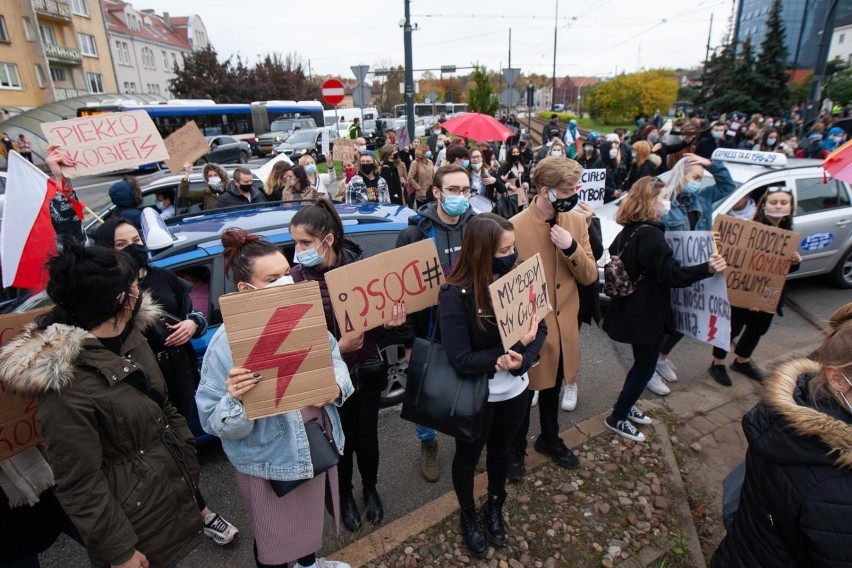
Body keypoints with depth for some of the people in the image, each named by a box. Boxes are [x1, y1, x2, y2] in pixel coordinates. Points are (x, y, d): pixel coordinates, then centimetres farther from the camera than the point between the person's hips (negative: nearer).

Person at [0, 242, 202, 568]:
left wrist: (186, 453, 12)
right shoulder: (65, 385, -29)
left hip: (171, 485, 7)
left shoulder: (129, 335, -6)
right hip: (134, 516, -7)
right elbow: (80, 485, -21)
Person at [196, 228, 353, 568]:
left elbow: (336, 360, 2)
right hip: (270, 463, -5)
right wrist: (236, 401, -40)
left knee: (311, 518, 30)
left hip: (319, 446, 6)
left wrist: (336, 387, -19)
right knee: (276, 539, 19)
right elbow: (213, 421, -19)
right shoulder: (227, 342, -23)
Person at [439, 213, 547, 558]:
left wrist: (523, 358, -26)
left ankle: (495, 508, 55)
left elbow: (540, 329, -6)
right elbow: (461, 360, -27)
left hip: (515, 390, 4)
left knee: (500, 452, 27)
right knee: (468, 457, 21)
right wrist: (516, 345, -27)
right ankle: (468, 516, 50)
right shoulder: (455, 294, -25)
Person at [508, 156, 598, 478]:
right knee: (523, 392, 15)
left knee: (553, 388, 25)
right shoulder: (515, 227, -19)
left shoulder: (577, 221, -2)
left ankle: (550, 439, 49)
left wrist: (572, 248, -19)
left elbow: (590, 276, -2)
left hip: (564, 324, 5)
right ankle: (515, 448, 39)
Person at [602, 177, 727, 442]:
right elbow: (670, 274, -27)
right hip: (646, 313, -9)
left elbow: (613, 255, 20)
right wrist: (706, 269, -31)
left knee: (642, 363, 24)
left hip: (632, 308, 9)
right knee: (645, 367, 6)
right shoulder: (650, 234, -22)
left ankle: (625, 406, 37)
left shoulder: (630, 231, 6)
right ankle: (617, 418, 18)